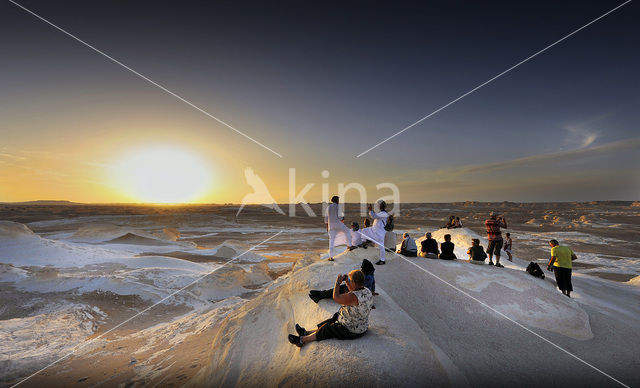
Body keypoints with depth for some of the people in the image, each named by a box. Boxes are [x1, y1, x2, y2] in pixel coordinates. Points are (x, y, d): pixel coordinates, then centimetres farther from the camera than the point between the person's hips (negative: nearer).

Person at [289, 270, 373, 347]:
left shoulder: (354, 297, -34)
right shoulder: (367, 291, -6)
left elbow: (336, 297, -23)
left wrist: (338, 282, -11)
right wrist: (347, 282, 4)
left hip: (351, 331, -8)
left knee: (327, 329, 5)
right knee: (331, 321, 16)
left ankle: (302, 340, 20)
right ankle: (306, 332, 27)